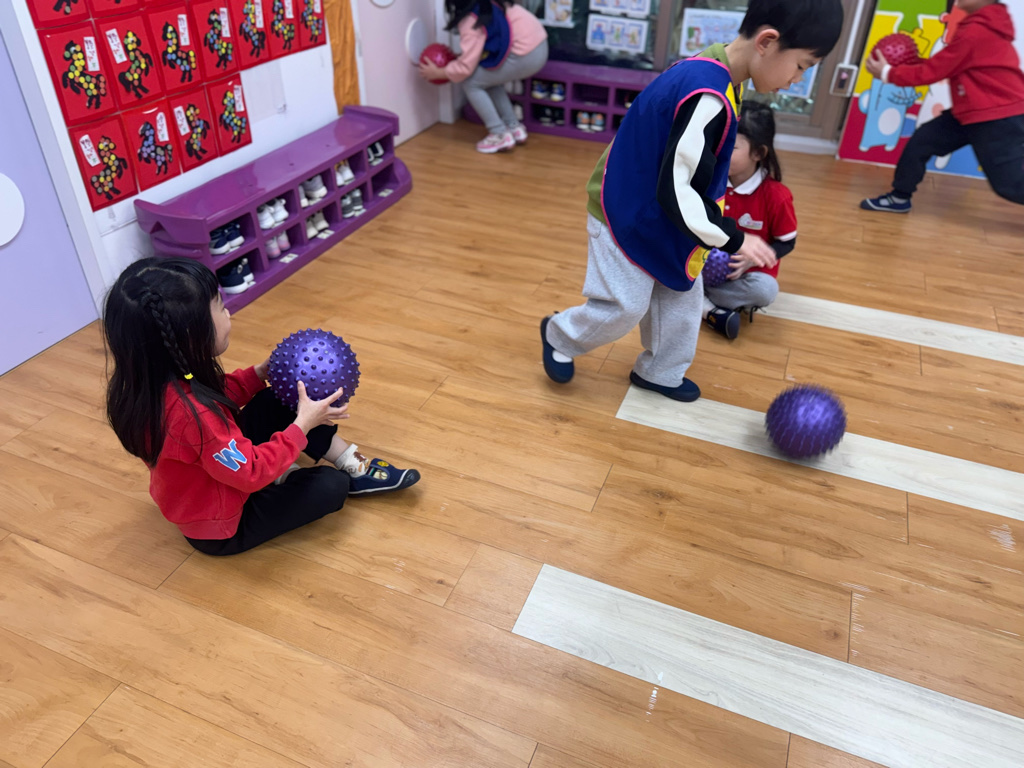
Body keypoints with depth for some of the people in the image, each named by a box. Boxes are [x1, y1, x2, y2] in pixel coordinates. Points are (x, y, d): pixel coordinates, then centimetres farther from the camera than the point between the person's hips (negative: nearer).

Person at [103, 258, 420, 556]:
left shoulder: (153, 378, -12)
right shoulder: (190, 412, -40)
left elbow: (217, 398, 7)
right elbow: (252, 474, -30)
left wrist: (260, 372, -5)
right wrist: (302, 425, -22)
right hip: (223, 529, -9)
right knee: (330, 486, -14)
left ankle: (355, 466, 5)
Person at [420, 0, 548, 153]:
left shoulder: (471, 20, -12)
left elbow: (465, 67, -14)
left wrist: (436, 73, 0)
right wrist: (456, 58, 18)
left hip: (525, 56, -9)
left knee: (470, 83, 1)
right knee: (488, 79, 22)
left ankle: (500, 135, 1)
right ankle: (515, 128, 21)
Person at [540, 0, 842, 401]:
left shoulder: (714, 71, -2)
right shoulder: (708, 97, -33)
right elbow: (673, 191, -32)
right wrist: (732, 238, -22)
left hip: (655, 215, 9)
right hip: (625, 215, -9)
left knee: (682, 294, 16)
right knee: (626, 307, 3)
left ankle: (659, 372, 34)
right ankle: (559, 335, 29)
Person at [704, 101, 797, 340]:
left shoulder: (776, 195, -17)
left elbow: (787, 243, -7)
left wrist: (752, 260, -24)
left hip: (748, 272, -3)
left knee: (765, 290, -36)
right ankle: (711, 312, -28)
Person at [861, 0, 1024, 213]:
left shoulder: (975, 32, -23)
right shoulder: (981, 24, 9)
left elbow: (933, 72, -17)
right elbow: (945, 65, 12)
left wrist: (887, 72, -8)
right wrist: (911, 63, 3)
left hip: (1000, 119, -10)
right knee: (922, 141, 8)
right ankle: (899, 198, 19)